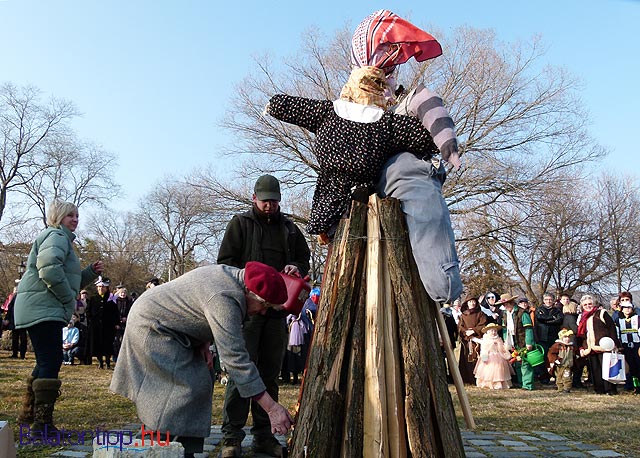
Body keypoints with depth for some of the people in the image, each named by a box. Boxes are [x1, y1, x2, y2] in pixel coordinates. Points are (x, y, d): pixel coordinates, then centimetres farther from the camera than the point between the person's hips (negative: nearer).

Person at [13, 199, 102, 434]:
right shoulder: (56, 236, -9)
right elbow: (50, 270, -26)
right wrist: (70, 300, -17)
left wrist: (91, 272, 12)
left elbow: (69, 279, 28)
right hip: (43, 309, -11)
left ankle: (29, 413, 31)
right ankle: (42, 422, -10)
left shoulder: (62, 238, 25)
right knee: (51, 362, -12)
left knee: (46, 361, 20)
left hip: (39, 309, 11)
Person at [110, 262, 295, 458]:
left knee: (201, 381, 6)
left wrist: (204, 341, -1)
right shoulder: (224, 299, -33)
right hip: (150, 326, -10)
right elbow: (235, 358, -36)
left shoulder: (232, 275, -3)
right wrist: (271, 407, -36)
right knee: (186, 387, -18)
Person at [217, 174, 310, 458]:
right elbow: (225, 262, 1)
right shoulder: (240, 224, 6)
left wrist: (296, 267, -2)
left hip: (276, 308, 4)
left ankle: (264, 435, 15)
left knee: (270, 373, 7)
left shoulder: (289, 228, 16)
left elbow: (304, 258, 23)